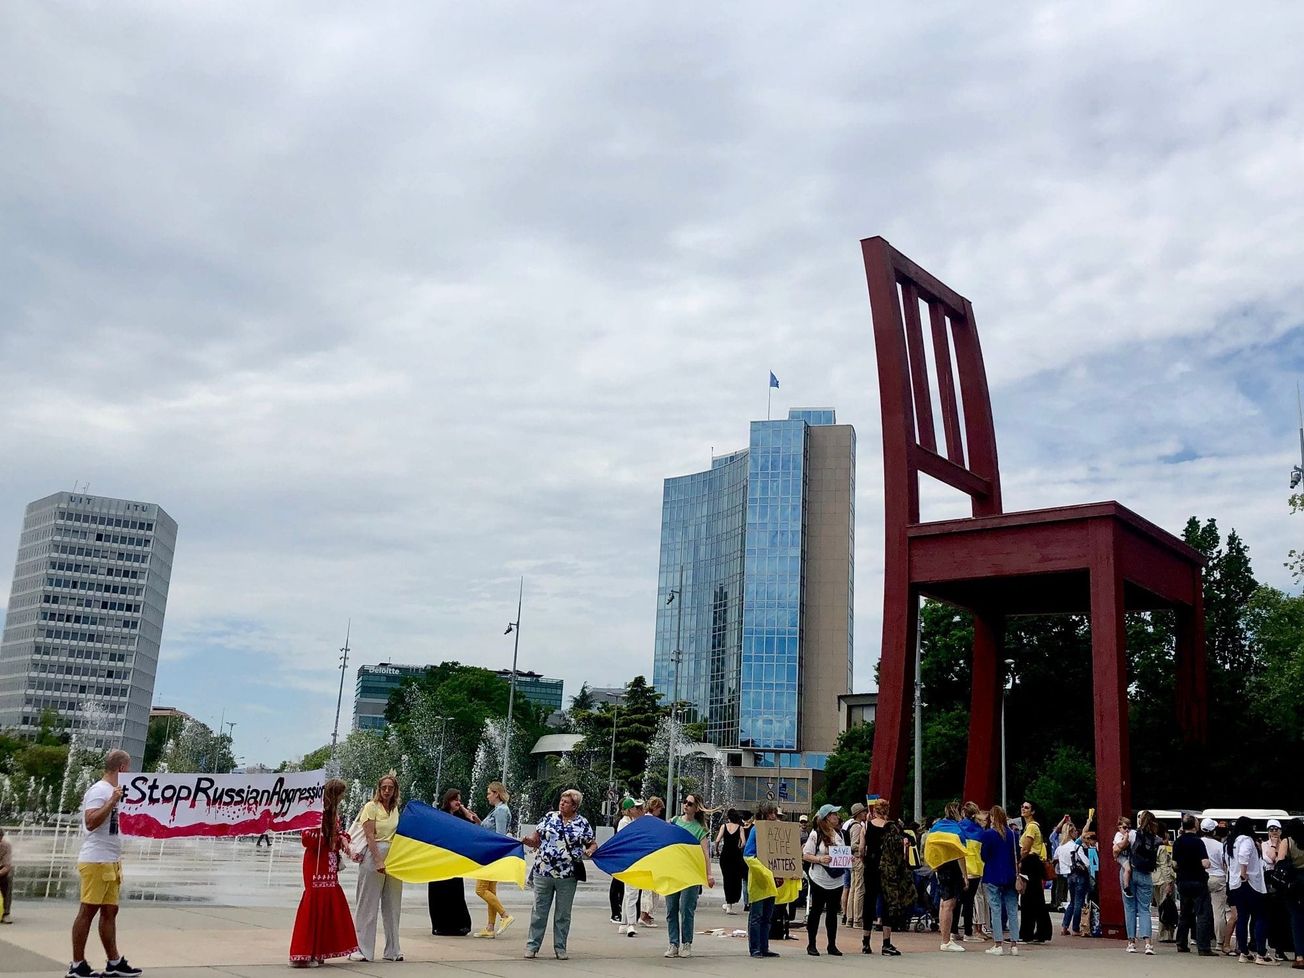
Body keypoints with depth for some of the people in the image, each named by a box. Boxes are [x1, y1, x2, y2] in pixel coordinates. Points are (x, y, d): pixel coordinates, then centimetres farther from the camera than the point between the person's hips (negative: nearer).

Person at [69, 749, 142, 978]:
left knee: (110, 911, 10)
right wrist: (113, 801, -25)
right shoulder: (99, 790, -12)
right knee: (87, 912, -4)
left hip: (110, 862, 9)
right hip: (96, 862, -9)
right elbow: (90, 822, -23)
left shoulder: (111, 791, 16)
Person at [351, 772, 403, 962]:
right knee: (368, 905, -1)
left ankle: (392, 950, 16)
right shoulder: (371, 807, -5)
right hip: (373, 856, -6)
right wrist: (378, 861, -19)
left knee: (392, 905, 9)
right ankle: (362, 950, 5)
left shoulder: (396, 808, 12)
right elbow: (370, 836, -12)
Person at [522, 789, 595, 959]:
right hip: (543, 873, 1)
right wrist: (528, 840, -14)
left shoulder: (583, 823, 3)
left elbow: (592, 844, 9)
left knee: (563, 914, 8)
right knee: (539, 911, 6)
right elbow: (536, 839, 7)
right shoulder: (549, 817, 6)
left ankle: (560, 948, 18)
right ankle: (532, 946, 14)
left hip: (568, 876, -1)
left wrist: (590, 850, -13)